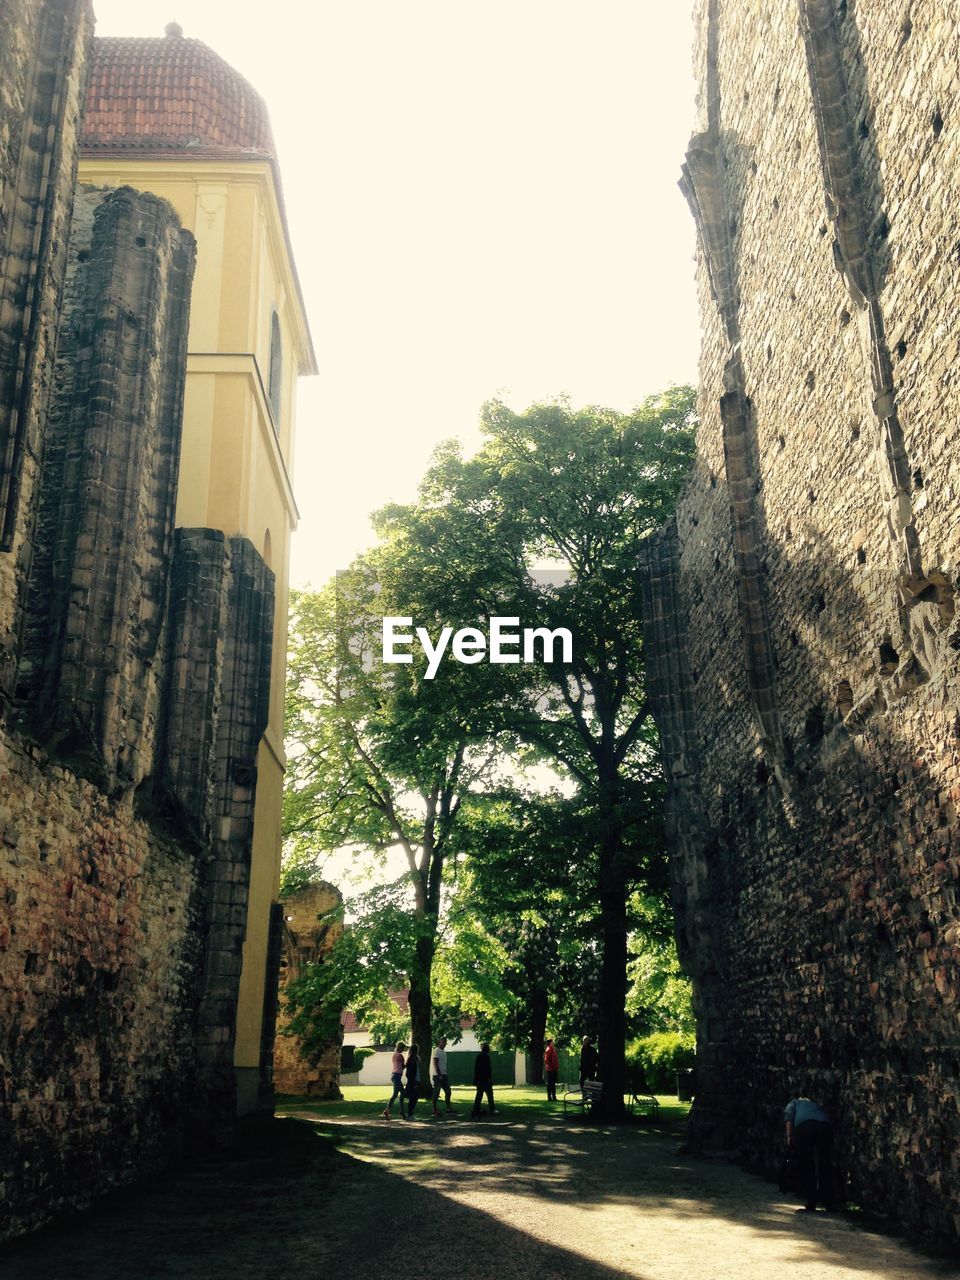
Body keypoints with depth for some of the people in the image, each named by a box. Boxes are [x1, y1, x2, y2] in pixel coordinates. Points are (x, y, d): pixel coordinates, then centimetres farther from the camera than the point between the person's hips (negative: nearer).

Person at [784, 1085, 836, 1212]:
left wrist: (789, 1135, 3)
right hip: (825, 1126, 3)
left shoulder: (793, 1103, 34)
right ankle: (828, 1204, 16)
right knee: (825, 1167, 14)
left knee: (806, 1168, 4)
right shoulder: (815, 1104, 43)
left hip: (805, 1126, -3)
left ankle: (810, 1205, -1)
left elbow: (789, 1117, 11)